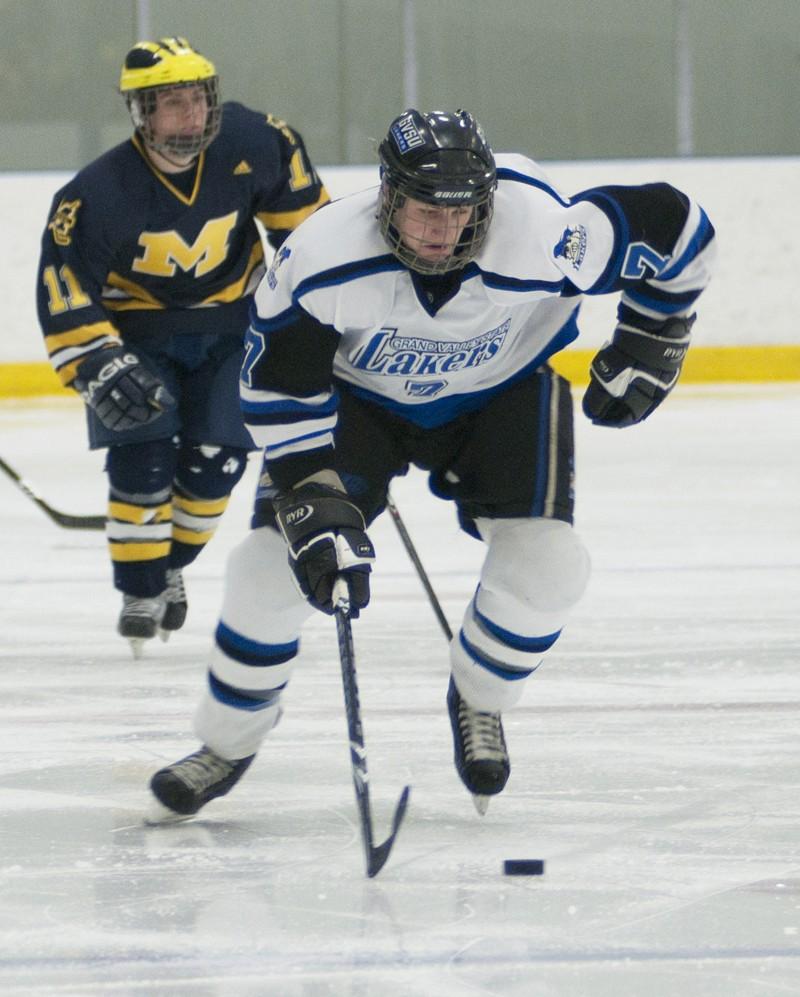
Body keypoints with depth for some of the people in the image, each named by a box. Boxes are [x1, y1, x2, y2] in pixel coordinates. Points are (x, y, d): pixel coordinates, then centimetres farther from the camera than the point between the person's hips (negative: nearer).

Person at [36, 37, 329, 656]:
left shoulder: (249, 144, -20)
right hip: (136, 331, -3)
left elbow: (297, 199, 1)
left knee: (217, 457, -4)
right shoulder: (99, 194, -28)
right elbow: (65, 287, -24)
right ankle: (140, 591, -2)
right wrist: (99, 365, -33)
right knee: (143, 452, -15)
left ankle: (171, 565, 20)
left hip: (226, 322, 3)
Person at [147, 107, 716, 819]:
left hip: (503, 391, 0)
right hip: (358, 394, 0)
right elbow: (278, 388, -24)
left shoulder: (545, 238, -36)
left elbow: (675, 226, -20)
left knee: (544, 561, -17)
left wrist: (650, 348, -8)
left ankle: (479, 704, 14)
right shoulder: (323, 256, -35)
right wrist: (316, 504, -30)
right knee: (273, 559, -12)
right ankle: (227, 746, 10)